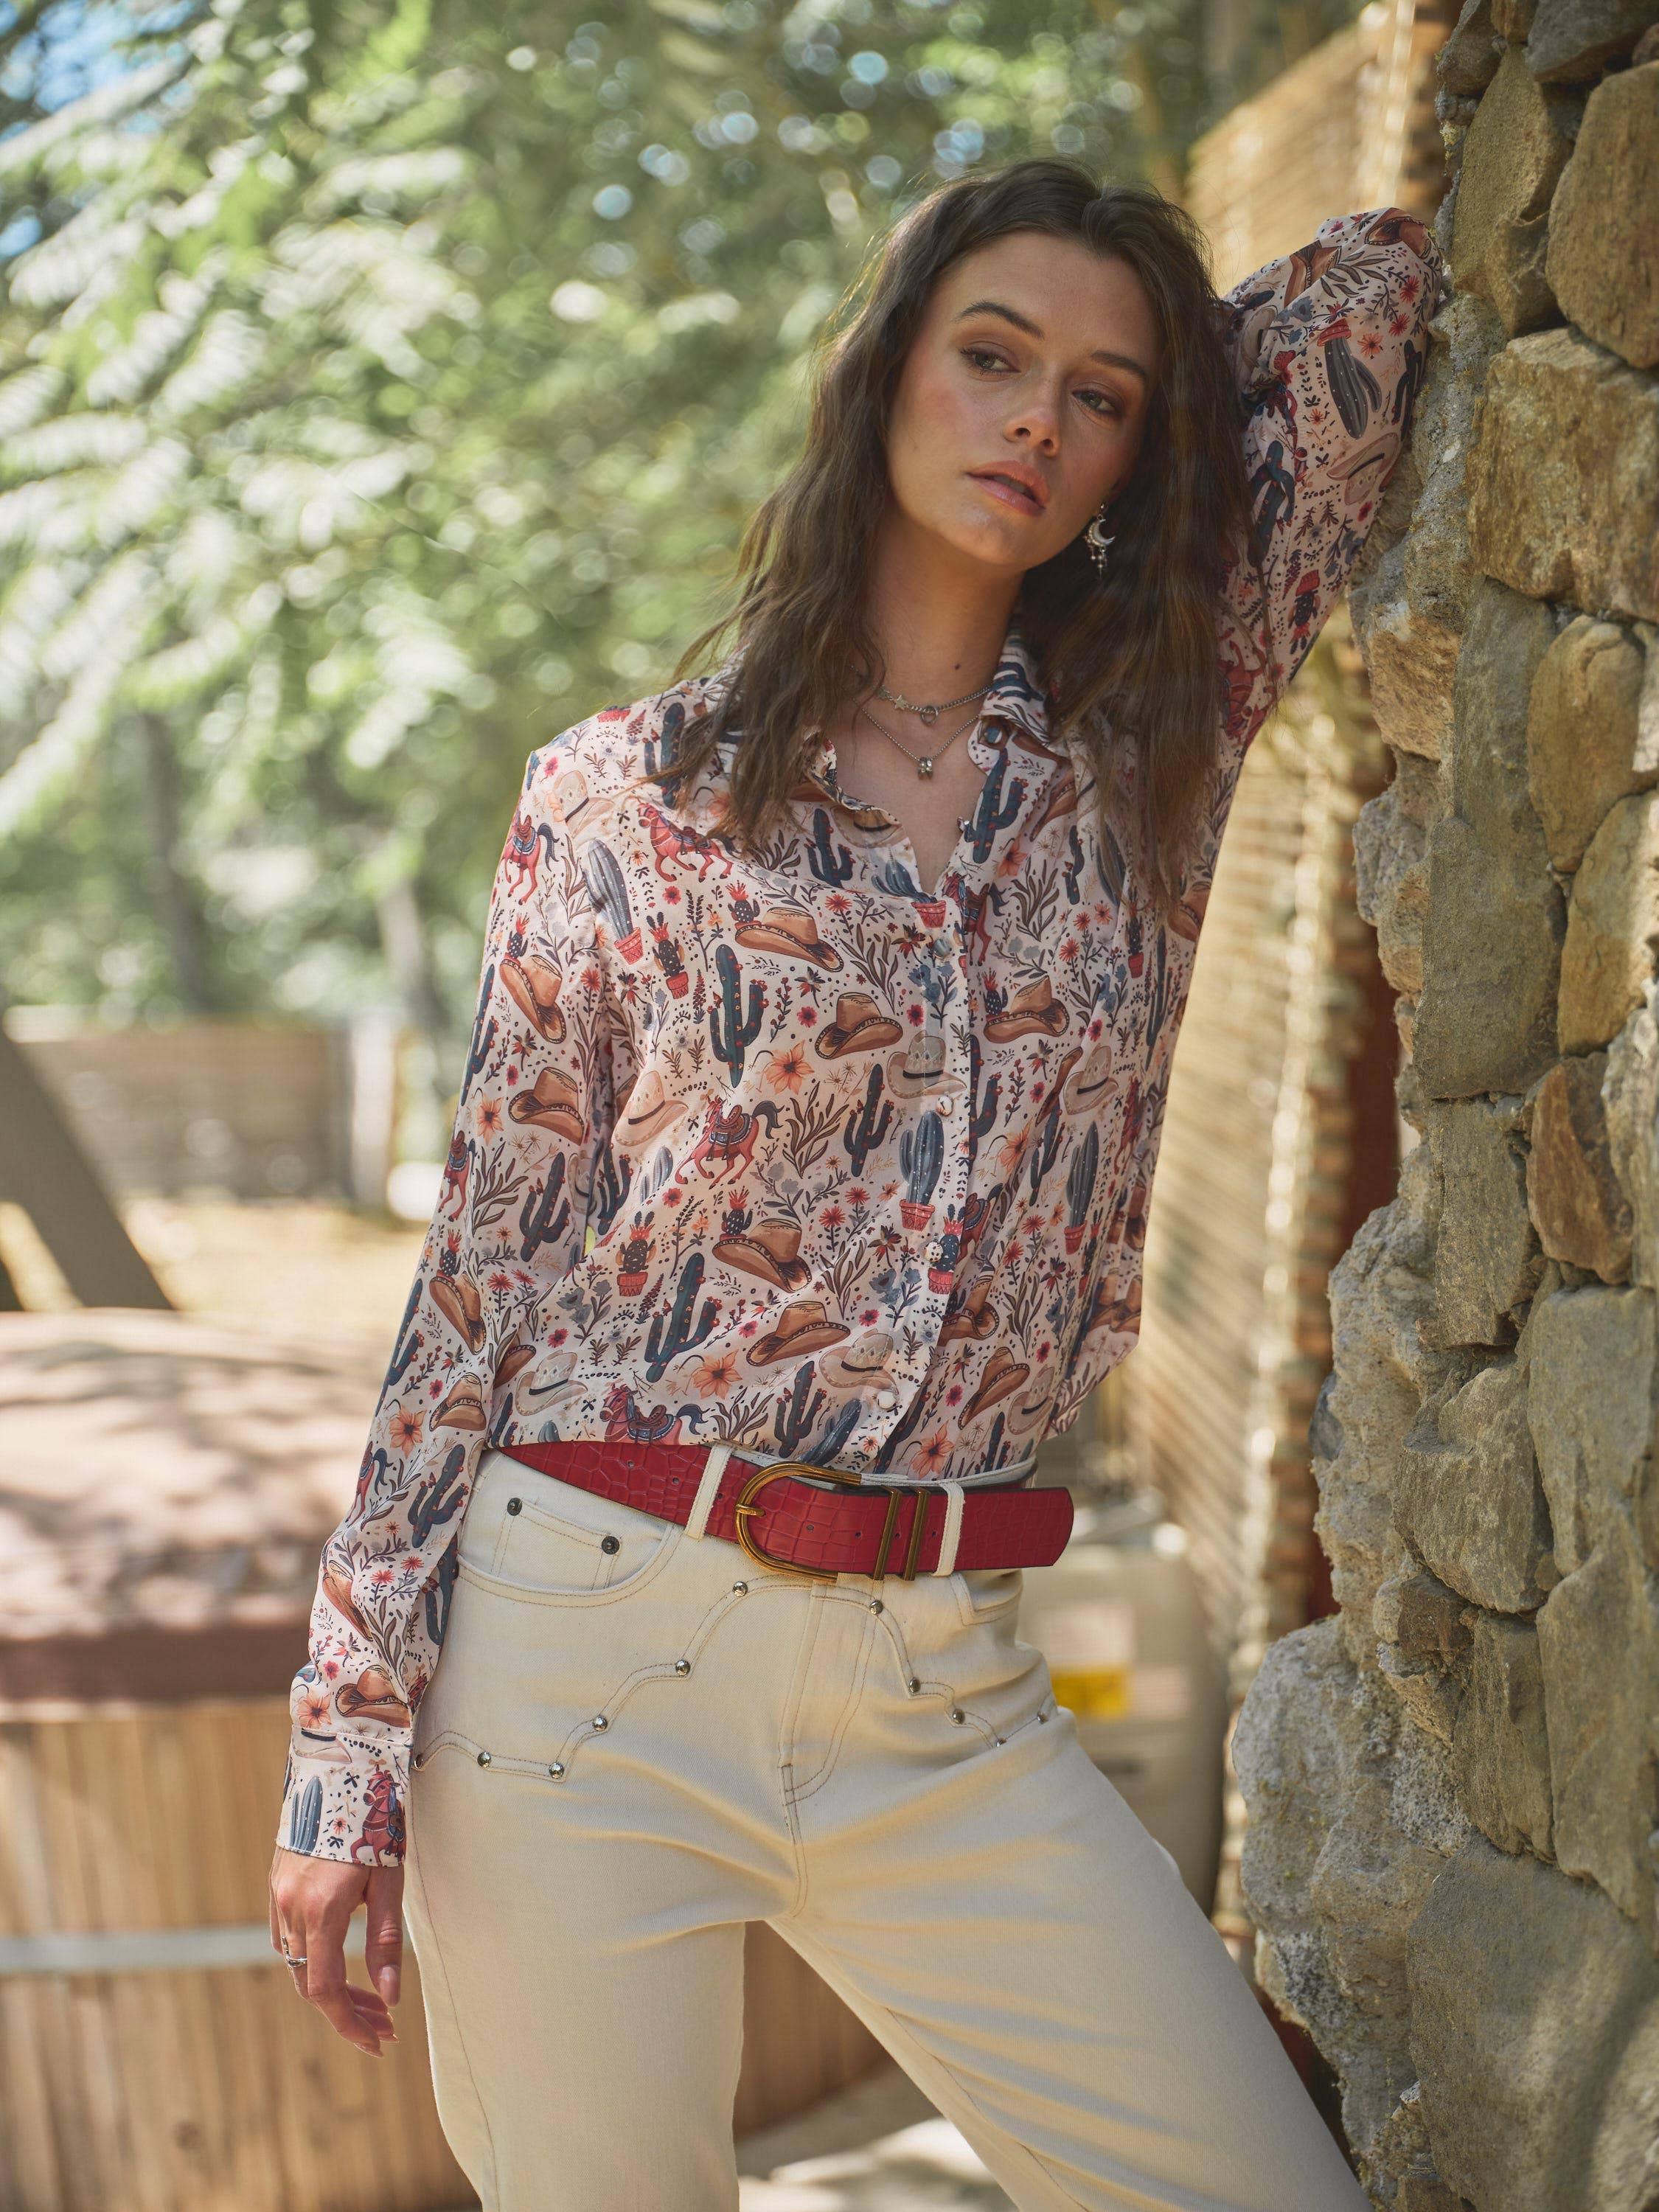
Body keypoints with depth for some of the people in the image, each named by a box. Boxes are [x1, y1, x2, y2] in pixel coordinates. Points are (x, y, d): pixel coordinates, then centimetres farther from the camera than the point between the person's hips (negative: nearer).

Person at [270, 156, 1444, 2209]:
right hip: (590, 1648, -2)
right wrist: (350, 1749, -1)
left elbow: (1368, 287, 7)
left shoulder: (1152, 750, 7)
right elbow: (485, 1267, 1)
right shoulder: (624, 790, 1)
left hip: (944, 1692, 3)